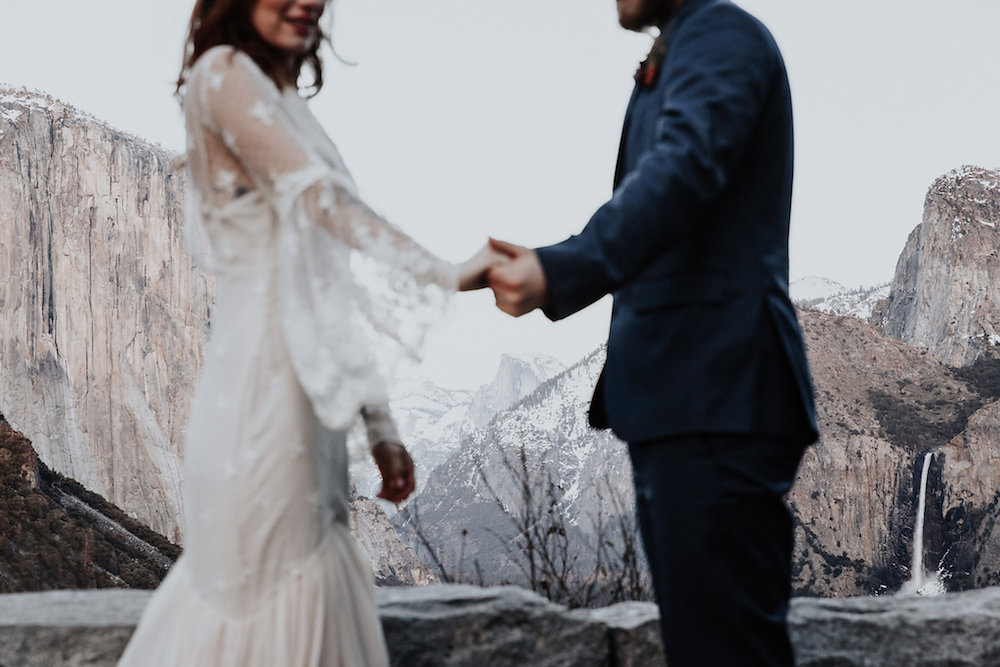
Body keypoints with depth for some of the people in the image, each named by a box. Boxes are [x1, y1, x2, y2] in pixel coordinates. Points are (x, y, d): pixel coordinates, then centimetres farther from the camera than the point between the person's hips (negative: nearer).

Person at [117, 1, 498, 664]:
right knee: (272, 596, -6)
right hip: (266, 381, -8)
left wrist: (380, 426, 16)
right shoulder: (223, 72, -3)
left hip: (305, 394, 8)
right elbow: (320, 198, -16)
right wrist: (447, 275, -21)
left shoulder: (285, 105, 21)